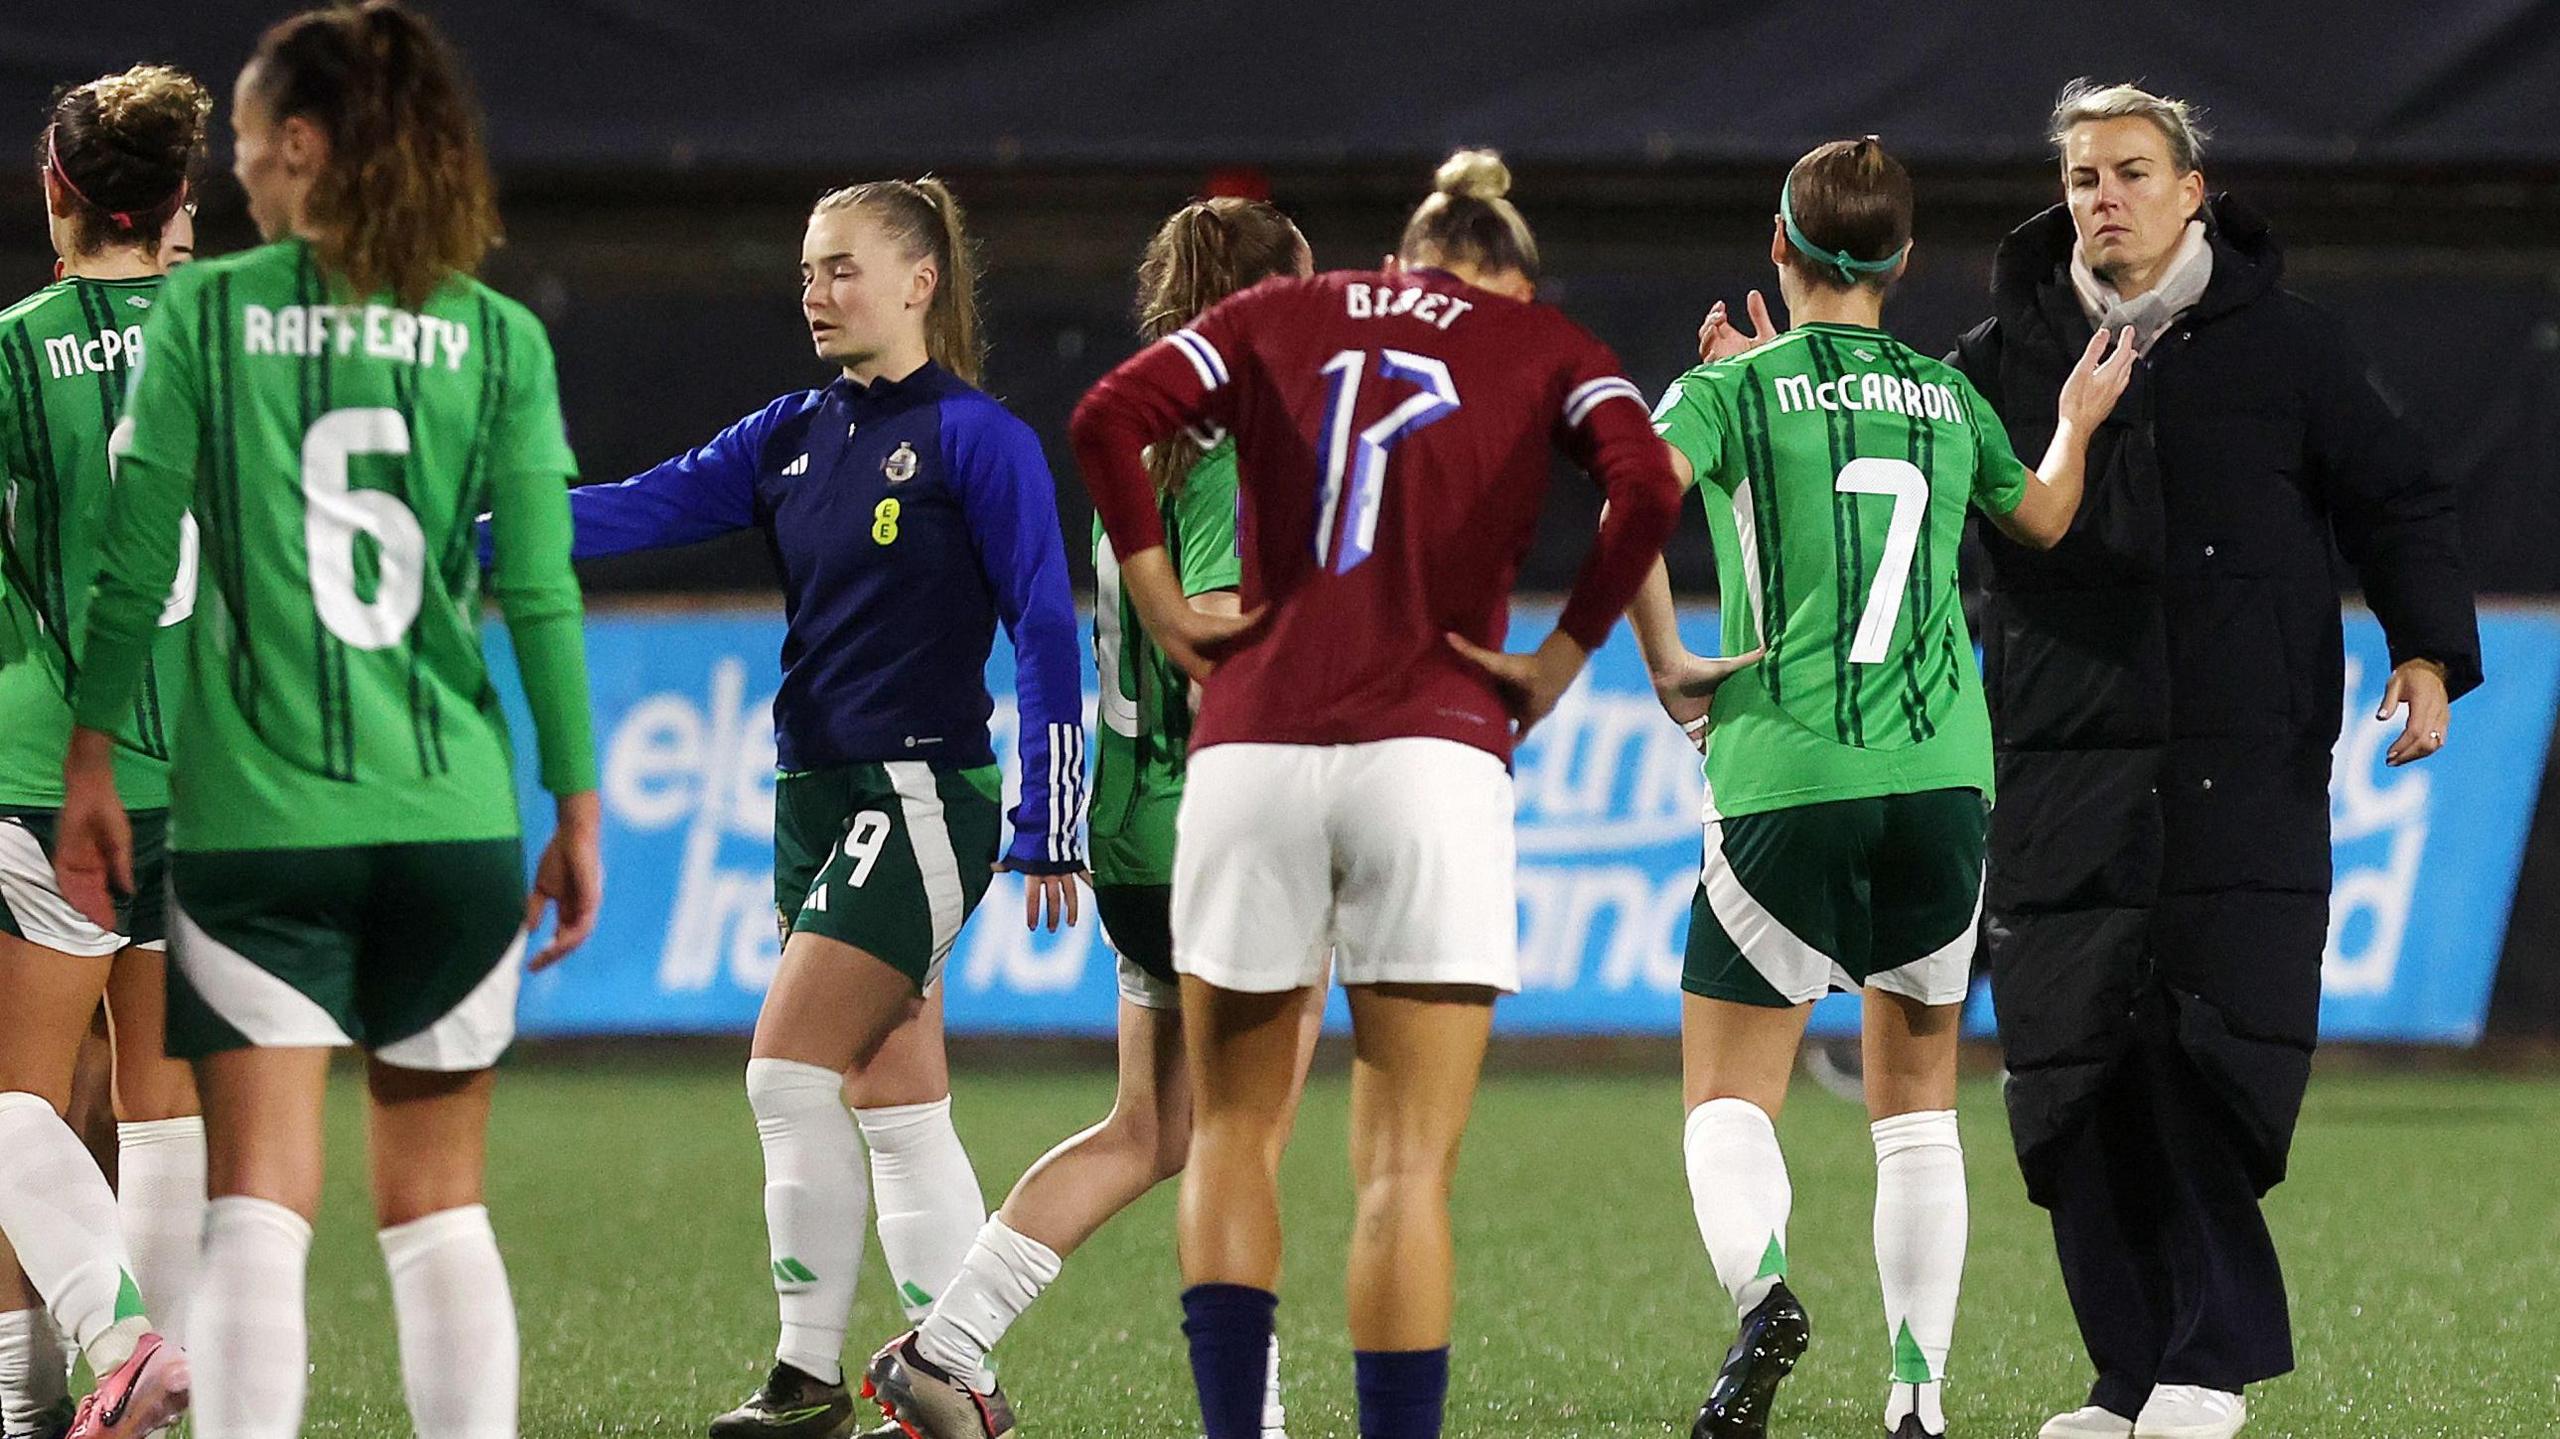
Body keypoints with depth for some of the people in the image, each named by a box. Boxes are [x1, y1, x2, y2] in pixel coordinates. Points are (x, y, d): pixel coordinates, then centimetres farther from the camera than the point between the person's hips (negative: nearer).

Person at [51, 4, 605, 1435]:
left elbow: (136, 564, -2)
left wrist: (91, 760, 8)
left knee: (259, 1202, -2)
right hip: (454, 819, 2)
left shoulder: (206, 312, -2)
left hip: (256, 819, -2)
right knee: (441, 1209, 11)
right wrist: (578, 804, 8)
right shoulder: (498, 338, 2)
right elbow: (542, 594, 1)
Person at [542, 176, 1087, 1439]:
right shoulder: (792, 438, 11)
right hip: (817, 801, 7)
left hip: (920, 799, -7)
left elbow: (1046, 634, -8)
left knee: (788, 1073, -14)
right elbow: (633, 510, 3)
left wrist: (1049, 835, -11)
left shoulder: (979, 440, -7)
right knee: (901, 1109, 7)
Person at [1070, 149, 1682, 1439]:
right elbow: (1645, 486, -7)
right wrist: (1562, 659, 1)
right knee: (1406, 1168, 0)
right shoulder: (1547, 349, 12)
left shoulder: (1283, 316, 17)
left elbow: (1107, 419, 1)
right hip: (1434, 749, -2)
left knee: (1233, 1132, 14)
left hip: (1249, 747, 2)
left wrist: (1162, 603, 6)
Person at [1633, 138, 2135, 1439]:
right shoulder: (1951, 401, 11)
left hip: (1783, 781, -3)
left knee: (1728, 1101, 1)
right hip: (1940, 780, 3)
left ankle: (1759, 1286, -28)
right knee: (1918, 1105, 14)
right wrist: (2078, 426, 45)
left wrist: (1667, 668, -10)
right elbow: (2041, 523, 30)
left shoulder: (1733, 389, -1)